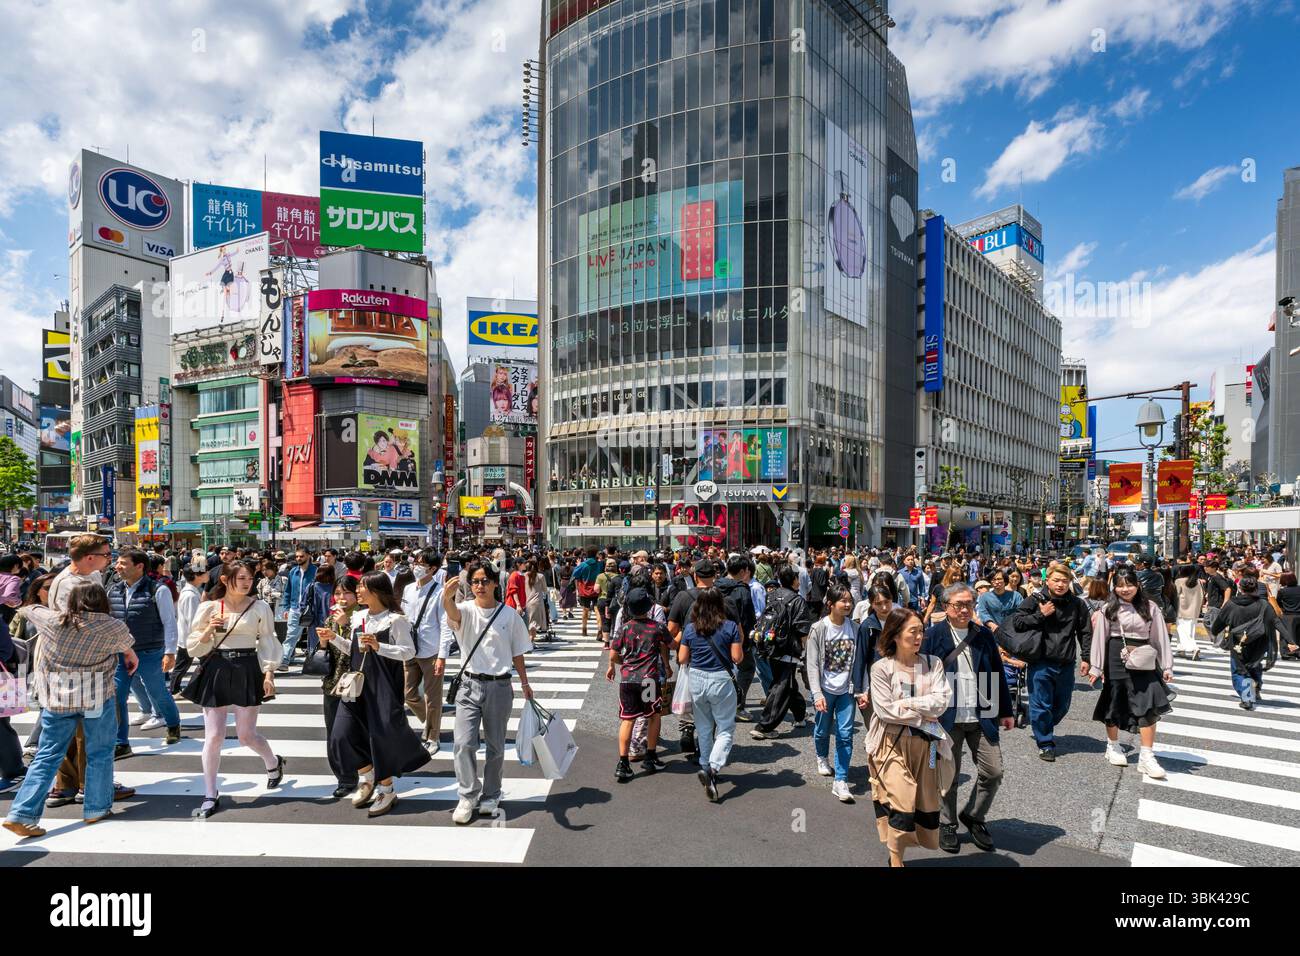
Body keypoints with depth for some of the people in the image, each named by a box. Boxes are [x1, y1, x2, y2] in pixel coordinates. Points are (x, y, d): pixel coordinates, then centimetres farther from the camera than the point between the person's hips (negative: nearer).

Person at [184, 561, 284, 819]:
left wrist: (268, 673, -8)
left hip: (247, 670, -1)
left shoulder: (259, 607, -1)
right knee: (213, 736, 1)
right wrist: (209, 629, -13)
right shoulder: (209, 607, 2)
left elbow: (268, 643, 1)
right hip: (216, 671, 2)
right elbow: (194, 646, 5)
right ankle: (210, 796, 15)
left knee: (247, 734, 6)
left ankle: (274, 763, 36)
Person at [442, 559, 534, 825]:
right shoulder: (466, 610, -6)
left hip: (500, 686, 1)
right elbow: (452, 613, -32)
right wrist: (447, 598, -54)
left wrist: (525, 684, 10)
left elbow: (517, 653, 8)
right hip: (470, 685, 0)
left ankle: (490, 796, 31)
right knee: (464, 743, -7)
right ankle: (467, 797, 11)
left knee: (495, 746, 12)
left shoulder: (509, 615, -2)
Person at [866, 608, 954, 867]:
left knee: (927, 804, 9)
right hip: (893, 742, -4)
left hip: (926, 742, 4)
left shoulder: (933, 664, 2)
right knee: (901, 805, -7)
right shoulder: (881, 668, -8)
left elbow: (942, 701, -7)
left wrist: (908, 704, -15)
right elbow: (885, 710, -13)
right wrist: (924, 715, -10)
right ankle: (896, 860, 12)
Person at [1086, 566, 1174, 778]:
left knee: (1149, 706, -9)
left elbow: (1160, 637, 7)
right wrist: (1096, 667, 0)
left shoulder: (1150, 607, 3)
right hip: (1116, 660, 0)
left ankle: (1147, 757, -3)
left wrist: (1167, 666, 6)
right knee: (1115, 703, 10)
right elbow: (1100, 638, 1)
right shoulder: (1109, 609, 0)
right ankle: (1113, 746, 30)